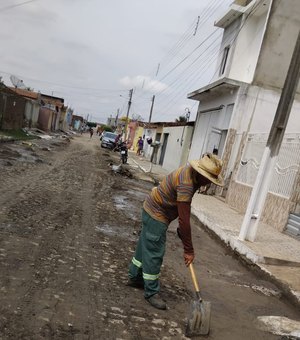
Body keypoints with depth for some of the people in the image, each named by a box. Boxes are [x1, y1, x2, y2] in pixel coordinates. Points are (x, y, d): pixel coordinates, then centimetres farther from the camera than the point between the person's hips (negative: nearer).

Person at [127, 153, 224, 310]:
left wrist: (182, 229, 9)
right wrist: (189, 250, -21)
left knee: (144, 246, 21)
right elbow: (184, 220, -29)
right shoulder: (186, 184, -32)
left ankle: (134, 277, 38)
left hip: (152, 210, 10)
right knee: (154, 254, -1)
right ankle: (151, 292, 14)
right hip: (156, 215, -10)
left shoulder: (191, 172, -2)